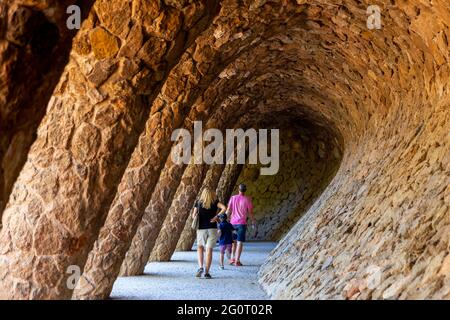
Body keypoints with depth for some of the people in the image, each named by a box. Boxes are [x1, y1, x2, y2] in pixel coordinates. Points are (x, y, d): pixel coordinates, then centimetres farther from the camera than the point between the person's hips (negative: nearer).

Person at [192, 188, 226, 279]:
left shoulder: (198, 202, 3)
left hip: (201, 229, 1)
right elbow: (224, 208, -14)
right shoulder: (215, 202, 1)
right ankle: (207, 272, 0)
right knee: (209, 249, 3)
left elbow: (193, 216, 5)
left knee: (200, 247, 20)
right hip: (212, 229, -1)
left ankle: (200, 267, 2)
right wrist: (216, 216, -9)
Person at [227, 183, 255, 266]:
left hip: (233, 222, 3)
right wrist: (253, 220, 14)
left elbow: (228, 210, 1)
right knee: (240, 242, 0)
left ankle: (232, 258, 15)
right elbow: (250, 212, -3)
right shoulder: (247, 199, -7)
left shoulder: (233, 198, 1)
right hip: (242, 223, -3)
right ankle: (237, 260, -3)